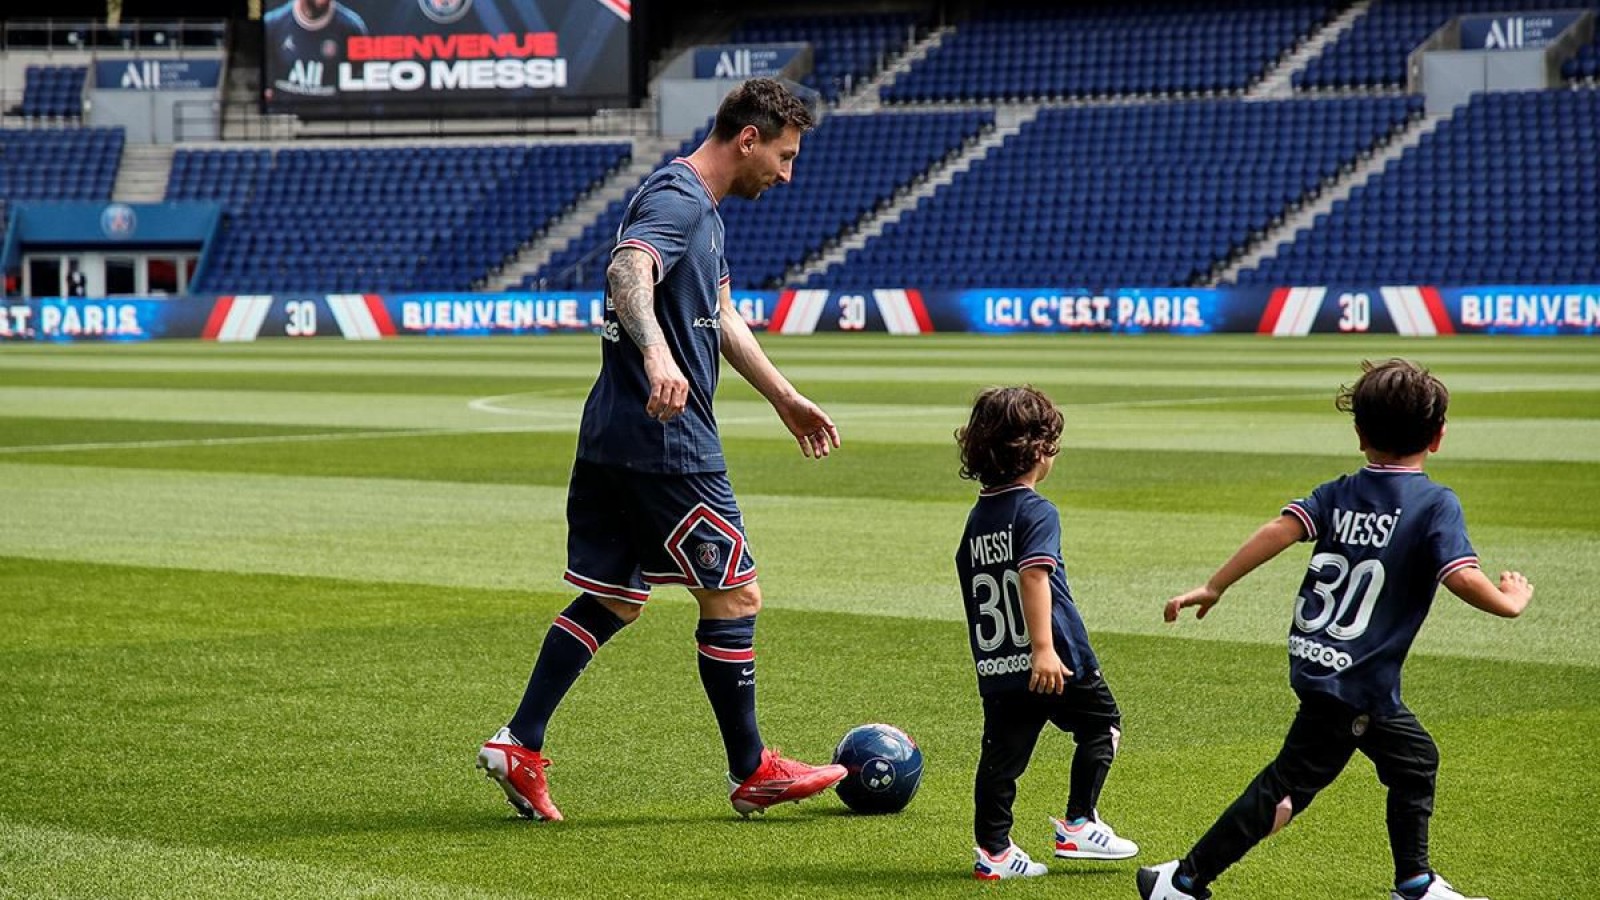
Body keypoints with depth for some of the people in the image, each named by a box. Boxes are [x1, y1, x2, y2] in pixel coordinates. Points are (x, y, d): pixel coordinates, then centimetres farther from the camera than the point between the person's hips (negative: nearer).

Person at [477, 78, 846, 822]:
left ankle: (519, 746, 8)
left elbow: (721, 318, 31)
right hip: (665, 440, -10)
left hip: (615, 436, 10)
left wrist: (785, 399, 35)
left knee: (612, 599, 13)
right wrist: (657, 356, -52)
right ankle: (752, 773, 10)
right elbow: (628, 272, -34)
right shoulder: (678, 200, -14)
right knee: (734, 595, 0)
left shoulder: (702, 210, 19)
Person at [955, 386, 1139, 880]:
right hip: (1058, 665, -6)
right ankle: (1078, 825, 13)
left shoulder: (977, 518, 11)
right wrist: (1044, 648, -33)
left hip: (997, 667, 6)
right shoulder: (1036, 512, -12)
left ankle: (993, 850, 6)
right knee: (1101, 723, 15)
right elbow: (1034, 574, -26)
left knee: (1002, 754, 9)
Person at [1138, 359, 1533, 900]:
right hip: (1357, 682, -6)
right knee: (1289, 785, 3)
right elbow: (1462, 577, -21)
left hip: (1317, 666, 6)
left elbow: (1278, 530, -8)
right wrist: (1510, 602, -3)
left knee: (1415, 760, 23)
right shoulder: (1436, 504, -9)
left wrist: (1213, 588, -7)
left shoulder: (1338, 494, 5)